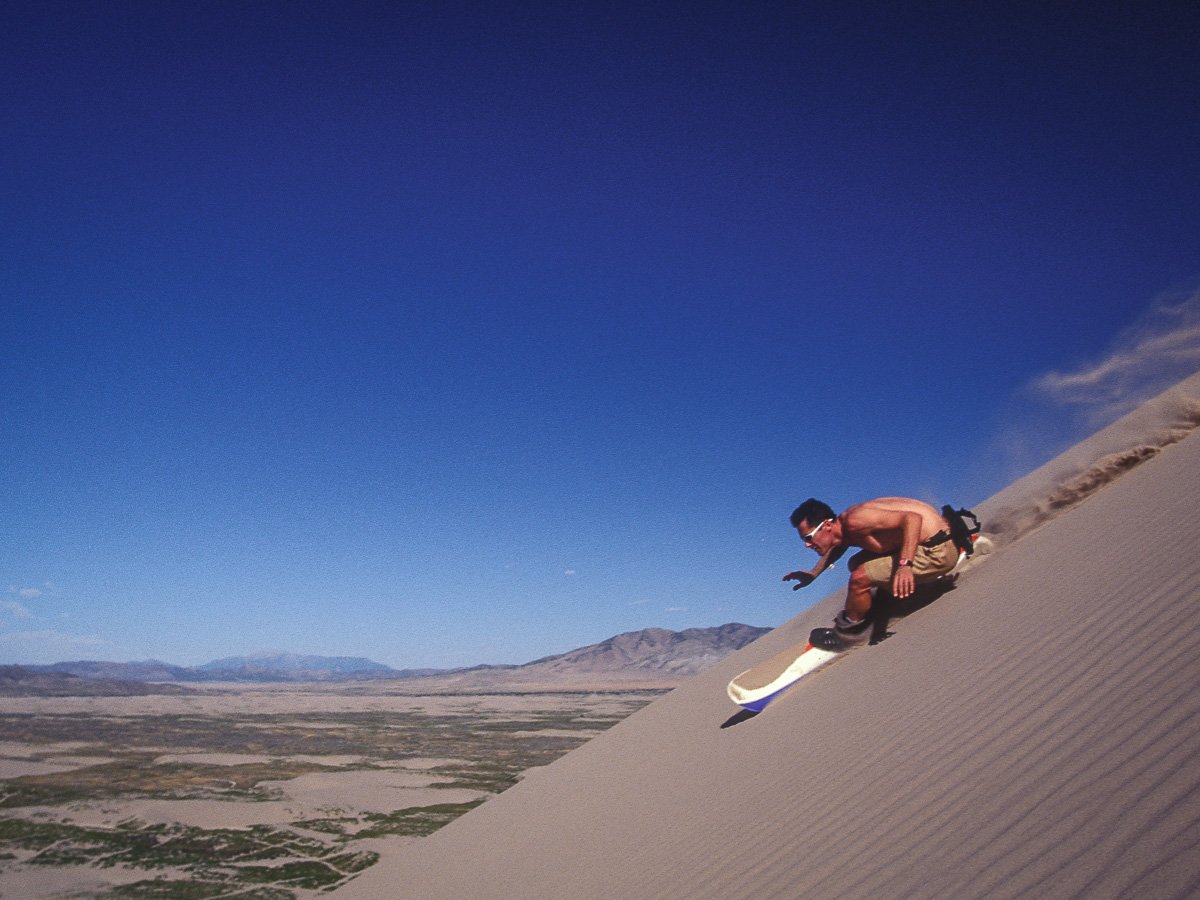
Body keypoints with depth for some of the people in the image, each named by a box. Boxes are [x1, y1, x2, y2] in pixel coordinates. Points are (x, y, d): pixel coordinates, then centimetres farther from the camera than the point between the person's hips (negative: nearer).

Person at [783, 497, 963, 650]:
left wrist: (905, 565, -40)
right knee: (857, 564, 17)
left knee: (860, 578, -17)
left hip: (938, 551, -10)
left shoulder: (855, 521, -26)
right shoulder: (843, 523, 3)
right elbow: (836, 547, 27)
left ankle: (847, 632, 8)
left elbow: (913, 518, -32)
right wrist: (814, 573, 23)